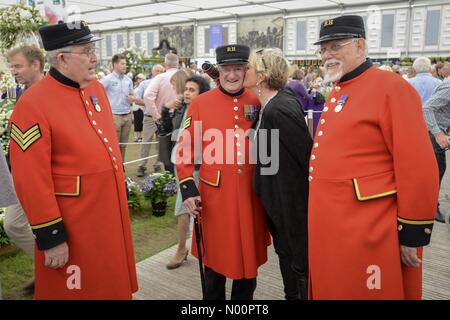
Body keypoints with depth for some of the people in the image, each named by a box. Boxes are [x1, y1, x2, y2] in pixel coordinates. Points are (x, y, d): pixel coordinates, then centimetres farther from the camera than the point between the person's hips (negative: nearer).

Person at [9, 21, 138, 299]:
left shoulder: (97, 89, 5)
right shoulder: (33, 104, -18)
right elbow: (31, 180, -18)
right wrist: (50, 236, -15)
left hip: (110, 215, 7)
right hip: (73, 227, -6)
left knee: (114, 283, 22)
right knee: (75, 290, 13)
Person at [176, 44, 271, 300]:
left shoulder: (258, 103, 3)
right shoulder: (200, 103, -3)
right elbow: (186, 149, -1)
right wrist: (188, 188, -9)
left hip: (250, 197, 2)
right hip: (215, 198, -2)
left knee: (249, 257, 15)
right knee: (215, 259, 14)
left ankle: (244, 297, 38)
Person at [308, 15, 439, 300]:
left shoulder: (391, 88, -14)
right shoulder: (337, 93, 12)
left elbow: (418, 168, -17)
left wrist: (413, 235, -14)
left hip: (367, 235, -8)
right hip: (330, 228, 8)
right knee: (329, 291, 20)